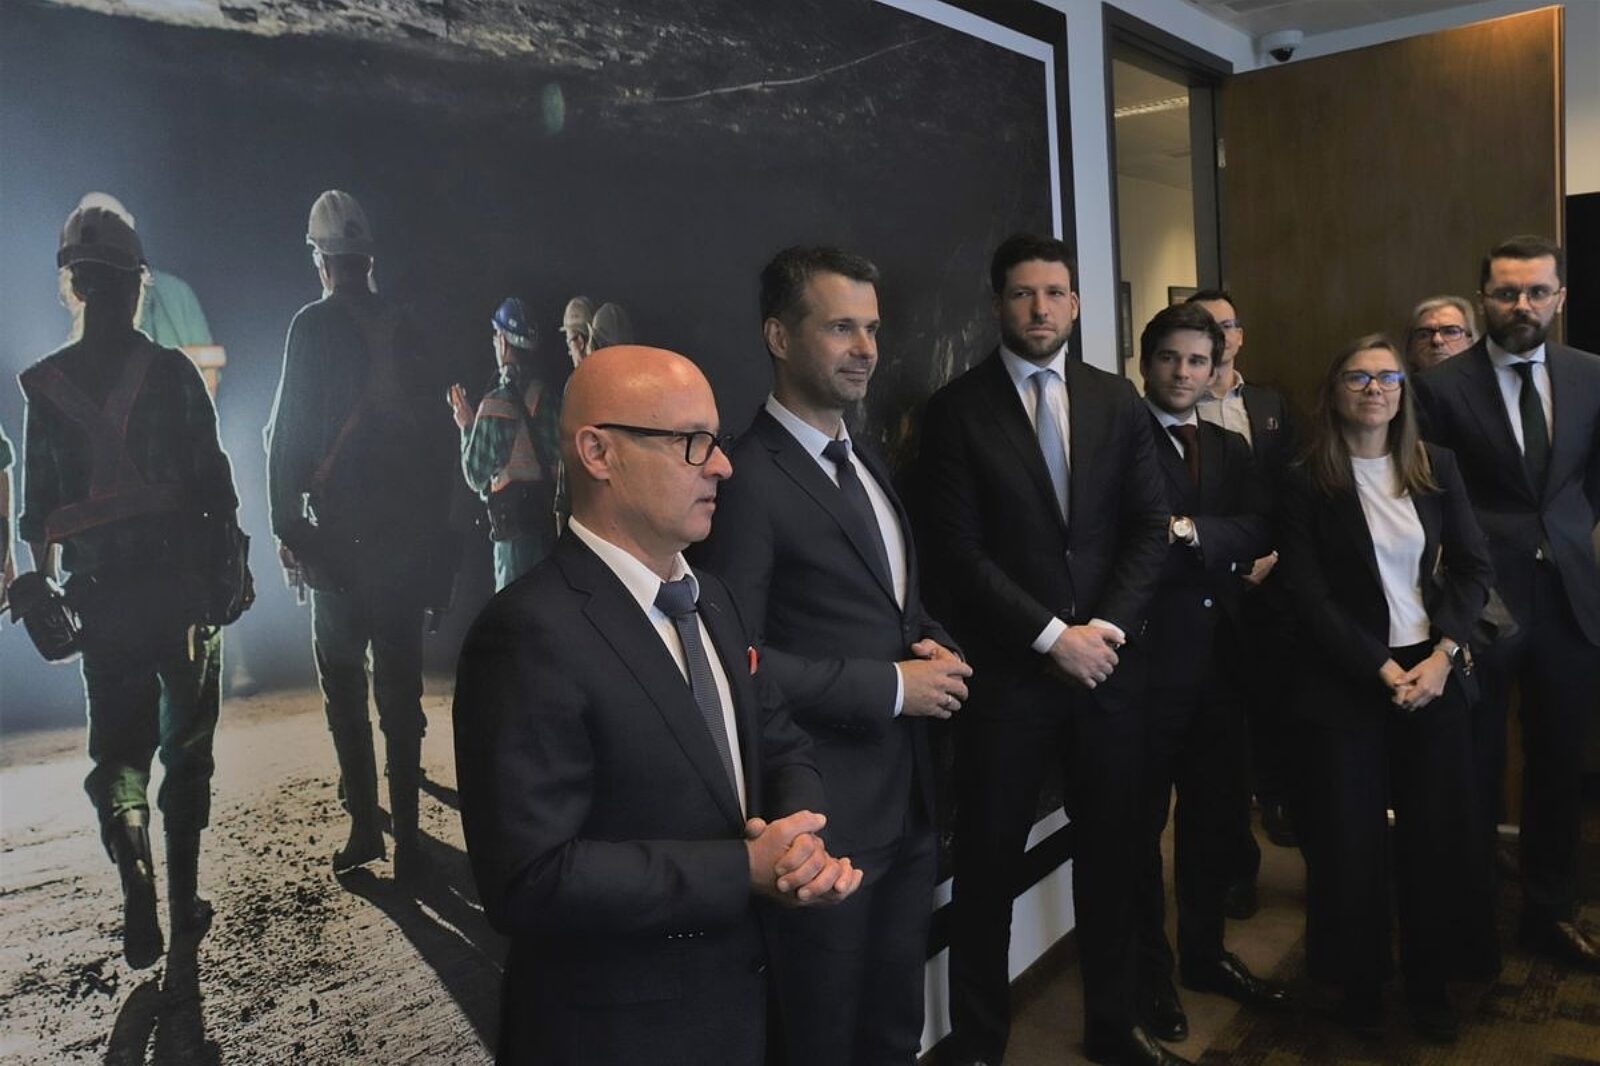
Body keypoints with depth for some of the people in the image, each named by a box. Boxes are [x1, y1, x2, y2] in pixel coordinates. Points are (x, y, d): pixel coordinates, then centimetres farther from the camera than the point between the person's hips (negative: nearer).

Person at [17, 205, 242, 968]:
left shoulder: (43, 386, 1)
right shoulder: (171, 372, -5)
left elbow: (36, 504, 5)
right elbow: (212, 481, -6)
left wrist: (42, 583, 15)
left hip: (102, 594, 2)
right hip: (179, 583, -1)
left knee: (118, 752, 12)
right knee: (186, 743, 10)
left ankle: (140, 910, 7)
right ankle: (184, 906, 14)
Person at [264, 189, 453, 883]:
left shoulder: (313, 326, -5)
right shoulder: (401, 327, 7)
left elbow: (288, 433, -9)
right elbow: (430, 431, 9)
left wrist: (285, 525, -2)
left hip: (340, 535, -4)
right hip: (405, 532, 4)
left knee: (343, 683, 6)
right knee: (400, 683, 7)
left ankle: (366, 823, 5)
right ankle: (405, 832, 10)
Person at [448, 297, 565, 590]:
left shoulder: (498, 403, -12)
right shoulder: (556, 388, 4)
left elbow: (477, 476, -5)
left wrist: (466, 427, 8)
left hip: (517, 525, -6)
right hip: (556, 519, 6)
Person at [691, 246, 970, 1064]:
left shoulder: (867, 462, 12)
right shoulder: (747, 478, -17)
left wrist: (933, 647, -2)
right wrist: (892, 686, -19)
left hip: (909, 799, 8)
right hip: (825, 814, -8)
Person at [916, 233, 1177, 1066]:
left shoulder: (1117, 401, 8)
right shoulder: (957, 410, -4)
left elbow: (1150, 528, 4)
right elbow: (959, 554, -10)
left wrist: (1106, 627, -9)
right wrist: (1052, 636, -14)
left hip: (1108, 663, 4)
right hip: (1007, 671, -3)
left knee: (1111, 854, 15)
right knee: (988, 864, 6)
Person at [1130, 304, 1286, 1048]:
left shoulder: (1232, 449, 14)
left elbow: (1255, 534, -1)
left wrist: (1192, 530, -15)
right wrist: (1210, 556, -13)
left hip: (1218, 653, 7)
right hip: (1147, 654, -6)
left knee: (1214, 814, 17)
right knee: (1143, 821, 6)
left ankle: (1206, 953, 34)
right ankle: (1148, 971, 20)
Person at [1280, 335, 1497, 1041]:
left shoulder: (1437, 467, 5)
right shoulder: (1307, 483, -5)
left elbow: (1474, 567, 4)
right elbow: (1310, 596, -8)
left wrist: (1442, 654, -9)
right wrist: (1381, 670, -13)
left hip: (1434, 671, 3)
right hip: (1345, 682, -3)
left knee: (1439, 830, 6)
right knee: (1352, 838, 4)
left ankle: (1431, 982, 25)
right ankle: (1359, 982, 23)